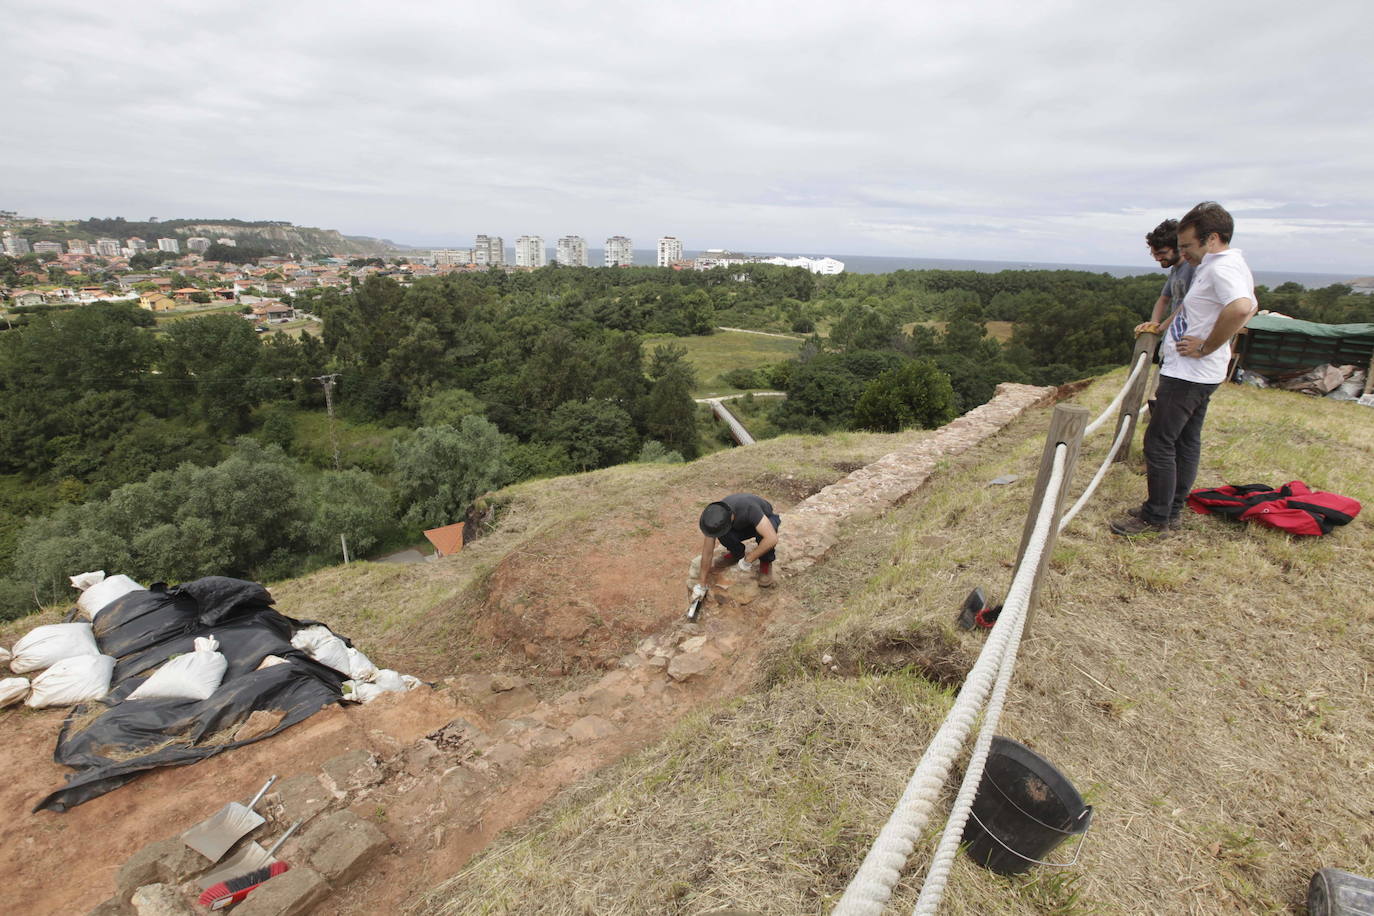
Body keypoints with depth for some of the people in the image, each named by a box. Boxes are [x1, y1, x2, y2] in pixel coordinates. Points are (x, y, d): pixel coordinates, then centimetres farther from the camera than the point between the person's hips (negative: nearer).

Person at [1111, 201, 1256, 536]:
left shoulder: (1223, 267, -19)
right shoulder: (1214, 266, 13)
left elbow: (1241, 308, -37)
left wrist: (1205, 347, -27)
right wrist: (1162, 326, 22)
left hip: (1188, 374, -11)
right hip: (1194, 373, 11)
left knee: (1159, 442, -5)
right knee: (1186, 441, 15)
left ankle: (1156, 517, 3)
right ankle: (1172, 509, 25)